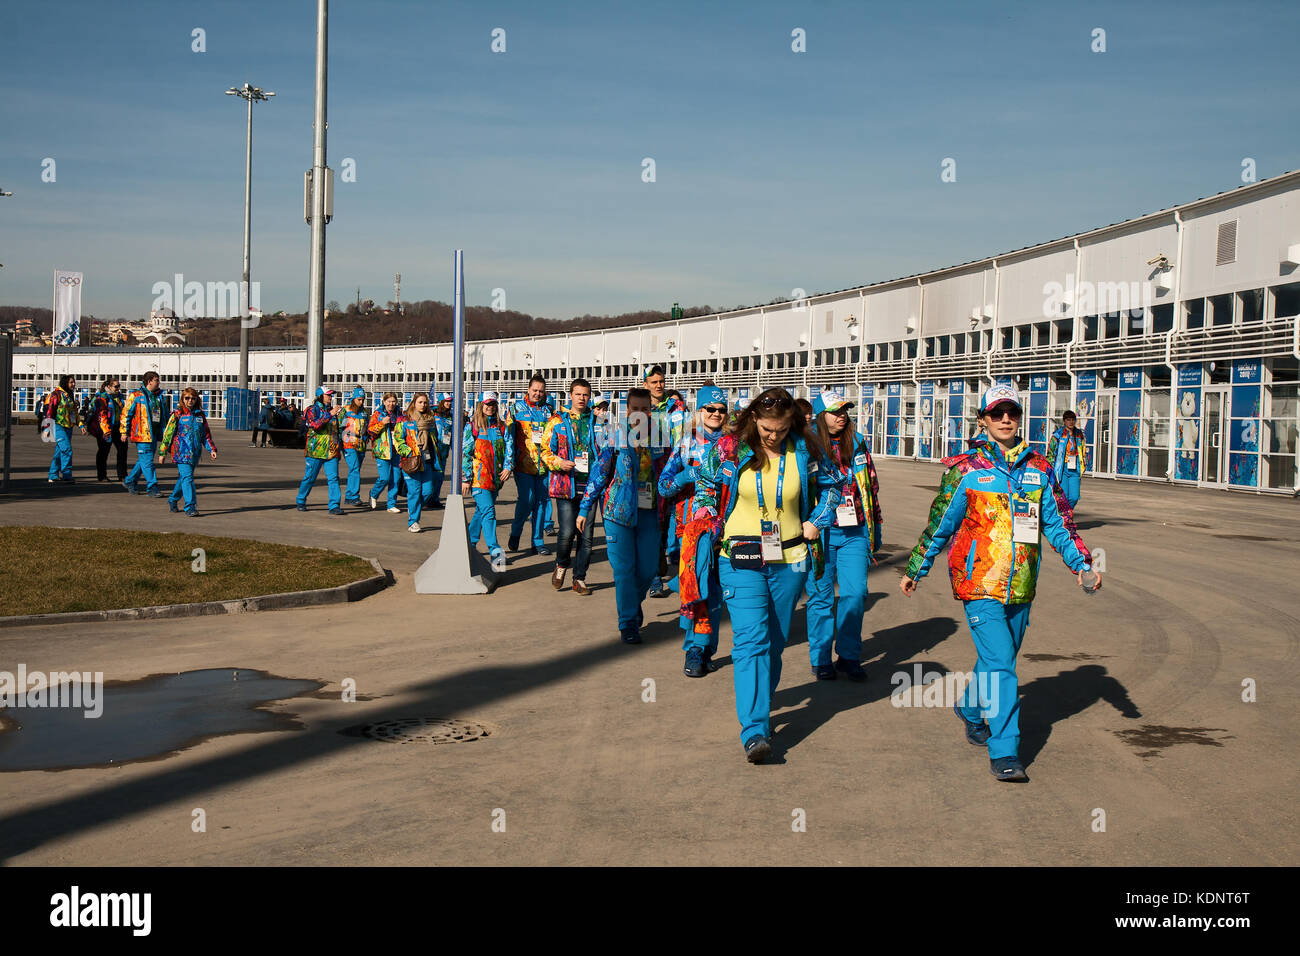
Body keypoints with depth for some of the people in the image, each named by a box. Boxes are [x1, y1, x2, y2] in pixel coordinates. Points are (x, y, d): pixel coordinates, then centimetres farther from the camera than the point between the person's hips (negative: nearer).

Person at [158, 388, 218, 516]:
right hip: (181, 451, -5)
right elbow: (168, 433, 0)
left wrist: (211, 449, 8)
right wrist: (162, 452, -1)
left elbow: (206, 434, 19)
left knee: (183, 478, 14)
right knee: (187, 477, -14)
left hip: (195, 452, 5)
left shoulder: (200, 415, 13)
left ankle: (172, 501, 32)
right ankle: (190, 507, -17)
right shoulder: (177, 414, -1)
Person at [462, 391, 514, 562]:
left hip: (496, 476, 5)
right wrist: (465, 478, -7)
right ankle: (494, 550, -22)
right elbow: (465, 453, -2)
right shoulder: (472, 426, 1)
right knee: (488, 511, -15)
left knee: (481, 510, 12)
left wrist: (507, 467, -6)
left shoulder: (502, 427, 13)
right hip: (479, 476, -5)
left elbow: (509, 448, 10)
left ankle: (470, 543, 28)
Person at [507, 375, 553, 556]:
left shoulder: (548, 410, 14)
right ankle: (515, 533, 12)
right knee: (527, 499, -11)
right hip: (524, 462, -3)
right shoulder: (517, 407, 5)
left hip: (543, 463, 3)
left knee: (541, 500, 3)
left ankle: (537, 542, 10)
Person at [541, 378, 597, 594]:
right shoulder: (557, 421, 7)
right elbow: (545, 451, 5)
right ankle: (561, 566, 17)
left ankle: (580, 578, 14)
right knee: (567, 532, -11)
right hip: (565, 485, -2)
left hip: (590, 485, 2)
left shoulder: (596, 421, 13)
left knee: (586, 535, 2)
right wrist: (559, 463, -13)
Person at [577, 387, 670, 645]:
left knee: (647, 569, 5)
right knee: (623, 569, -2)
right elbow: (598, 474, 4)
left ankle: (635, 601, 36)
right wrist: (584, 509, 4)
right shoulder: (615, 438, -1)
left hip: (650, 512, 2)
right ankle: (628, 623, 7)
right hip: (619, 509, -2)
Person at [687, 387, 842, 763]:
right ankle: (754, 730, -19)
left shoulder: (804, 451, -1)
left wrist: (816, 521, 6)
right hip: (741, 561, -2)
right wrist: (712, 524, 2)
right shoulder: (728, 449, -5)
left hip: (789, 560, 3)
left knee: (775, 641, 11)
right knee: (750, 640, -14)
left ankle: (759, 708, 31)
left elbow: (833, 484, 16)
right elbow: (704, 485, 13)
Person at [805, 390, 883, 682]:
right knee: (821, 596, 4)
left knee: (855, 593, -1)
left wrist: (875, 530, 16)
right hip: (820, 533, -3)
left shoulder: (857, 444, 8)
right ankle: (820, 660, 16)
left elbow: (872, 487, 15)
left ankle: (849, 657, 13)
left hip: (854, 532, 3)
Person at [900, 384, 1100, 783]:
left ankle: (971, 709, 46)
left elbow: (1058, 523, 13)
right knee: (1000, 667, -13)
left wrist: (1081, 562, 1)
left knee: (998, 660, 18)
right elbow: (939, 525, 5)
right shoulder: (966, 470, -3)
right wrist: (915, 570, 10)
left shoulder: (1039, 470, 9)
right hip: (980, 585, -5)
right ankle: (1004, 754, -11)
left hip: (1020, 588, 5)